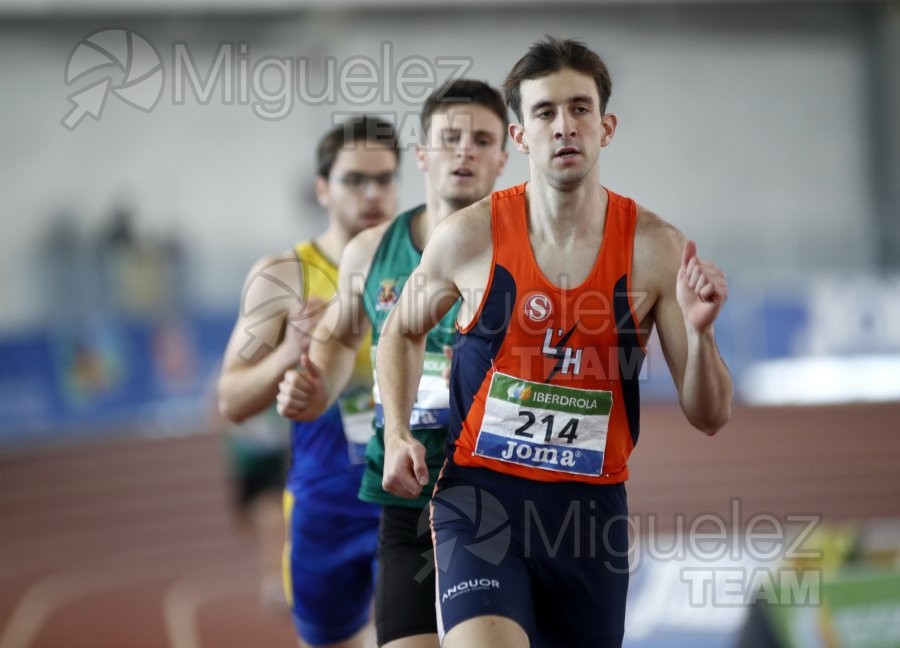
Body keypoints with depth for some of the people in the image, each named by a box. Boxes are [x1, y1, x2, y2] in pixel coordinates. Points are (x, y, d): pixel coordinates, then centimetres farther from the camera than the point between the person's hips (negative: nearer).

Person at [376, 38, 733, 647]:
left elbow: (709, 416, -2)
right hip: (481, 491, -2)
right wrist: (398, 436, 3)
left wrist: (699, 330, -20)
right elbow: (404, 331, 16)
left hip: (592, 505, 2)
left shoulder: (655, 247, -4)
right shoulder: (470, 236, -5)